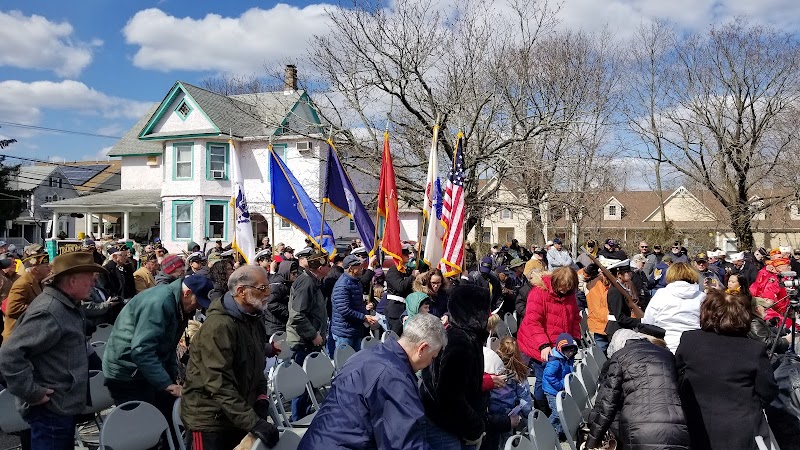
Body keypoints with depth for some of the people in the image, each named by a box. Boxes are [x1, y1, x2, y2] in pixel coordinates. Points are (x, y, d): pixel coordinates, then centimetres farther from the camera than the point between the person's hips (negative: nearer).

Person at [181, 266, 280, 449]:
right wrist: (253, 422, -30)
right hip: (209, 420, -8)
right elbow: (219, 383, -27)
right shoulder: (219, 326, -22)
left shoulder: (254, 320, 6)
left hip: (238, 417, 8)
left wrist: (261, 395, 0)